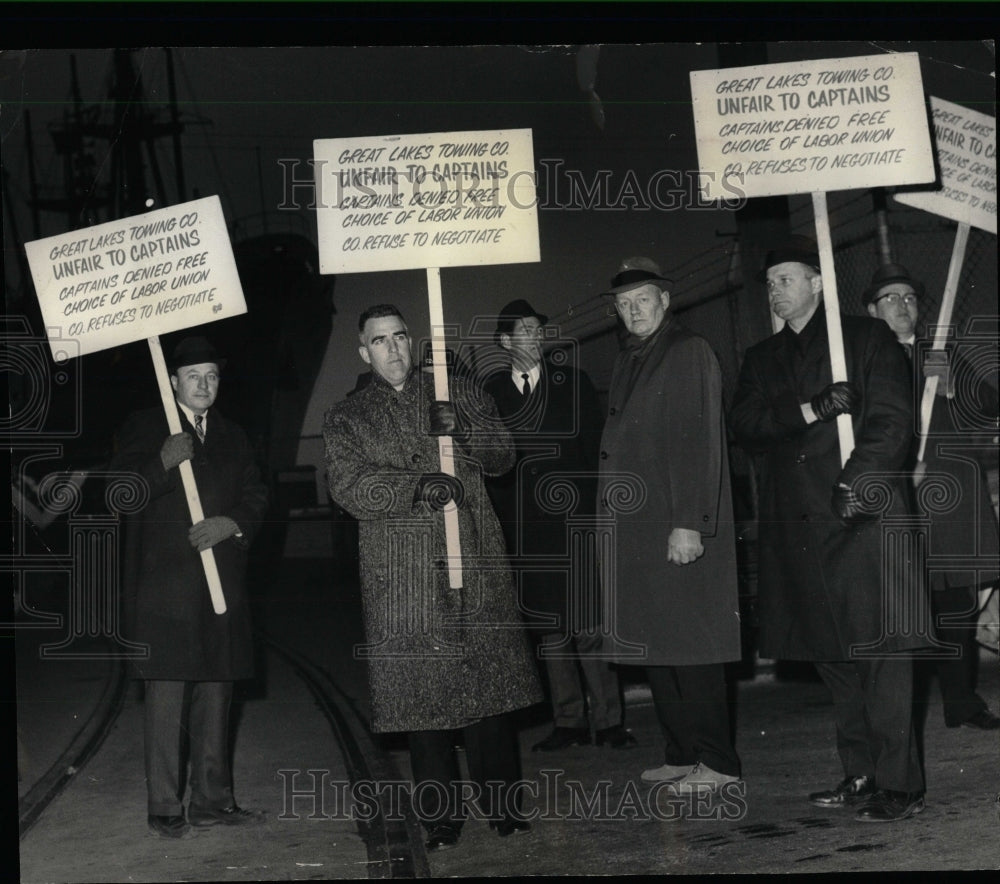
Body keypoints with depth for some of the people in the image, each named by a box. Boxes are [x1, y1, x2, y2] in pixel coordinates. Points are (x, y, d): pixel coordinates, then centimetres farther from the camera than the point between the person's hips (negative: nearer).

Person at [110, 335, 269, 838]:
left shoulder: (231, 437, 19)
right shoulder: (144, 429, 3)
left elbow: (256, 496, 12)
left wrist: (232, 523, -8)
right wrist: (164, 463, -21)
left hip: (221, 587, 5)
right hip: (164, 588, -5)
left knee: (215, 696, 8)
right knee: (166, 698, -7)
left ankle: (212, 800, 16)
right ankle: (164, 809, -2)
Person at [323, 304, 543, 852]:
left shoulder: (457, 396, 15)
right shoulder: (346, 418, 10)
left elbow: (503, 455, 9)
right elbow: (348, 486, -4)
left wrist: (461, 433, -10)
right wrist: (417, 487, -17)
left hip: (475, 561, 1)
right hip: (402, 575, -1)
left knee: (489, 679, 0)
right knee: (422, 690, -1)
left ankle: (502, 802, 11)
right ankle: (440, 816, 7)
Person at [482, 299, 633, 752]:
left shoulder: (571, 381, 7)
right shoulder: (490, 392, 7)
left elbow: (593, 445, 5)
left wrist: (589, 506, -4)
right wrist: (500, 520, -2)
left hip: (573, 519, -1)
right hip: (524, 528, 2)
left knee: (586, 624, -5)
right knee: (548, 627, 6)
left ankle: (608, 720, 2)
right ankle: (569, 721, 13)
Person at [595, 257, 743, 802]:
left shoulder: (689, 353, -6)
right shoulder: (627, 361, 18)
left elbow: (701, 444, -13)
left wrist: (688, 523, -19)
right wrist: (610, 517, 12)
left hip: (680, 530, -8)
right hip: (635, 531, 8)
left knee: (691, 648, -5)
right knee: (652, 646, 10)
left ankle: (717, 762, 2)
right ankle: (681, 754, 19)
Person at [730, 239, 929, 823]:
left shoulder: (867, 339, 6)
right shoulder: (763, 359, 20)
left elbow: (891, 421, -4)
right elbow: (745, 426, 5)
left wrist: (857, 482, -17)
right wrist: (808, 412, -10)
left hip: (864, 518, -5)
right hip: (796, 527, 5)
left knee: (878, 650, -9)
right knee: (832, 654, 7)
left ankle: (900, 784, -6)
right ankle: (862, 775, 15)